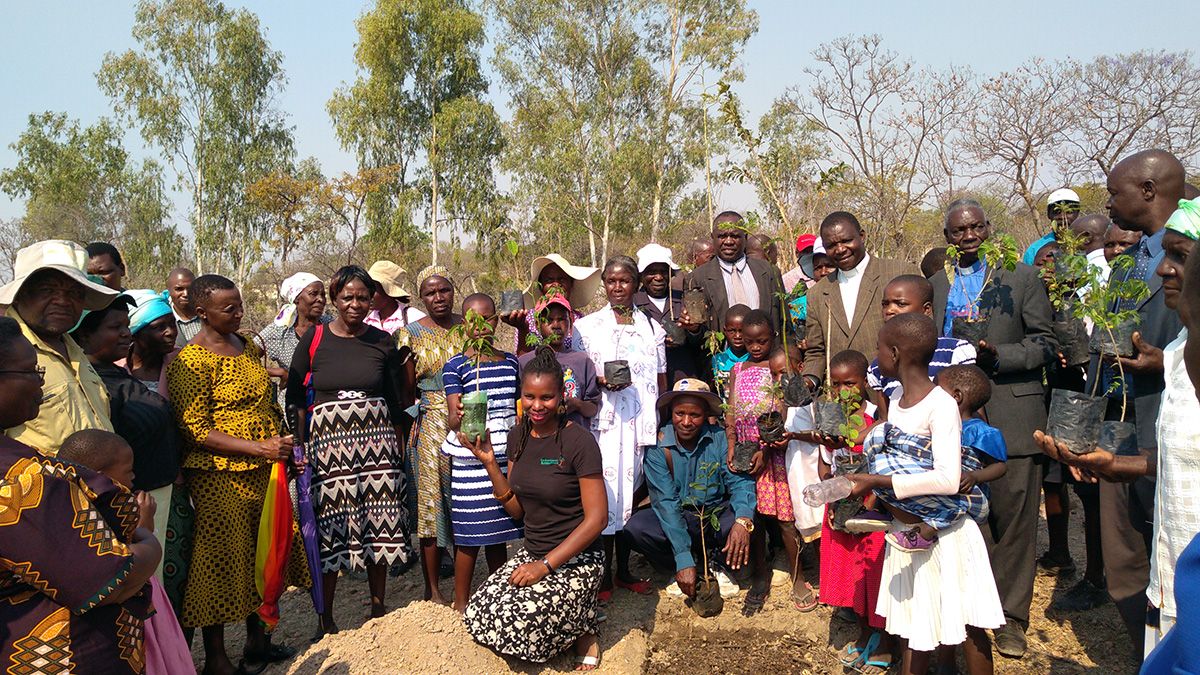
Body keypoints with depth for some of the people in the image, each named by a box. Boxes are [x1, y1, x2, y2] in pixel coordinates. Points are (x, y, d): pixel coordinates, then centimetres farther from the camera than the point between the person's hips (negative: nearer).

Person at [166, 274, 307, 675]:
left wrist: (283, 444, 7)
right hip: (220, 477, -7)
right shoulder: (190, 361, -14)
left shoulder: (249, 347, 9)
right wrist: (259, 448, -21)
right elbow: (196, 431, -17)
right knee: (221, 562, 4)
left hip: (261, 473, 7)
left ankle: (257, 641, 32)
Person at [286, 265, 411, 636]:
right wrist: (298, 444, -6)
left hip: (376, 436, 2)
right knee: (330, 524, -1)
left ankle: (379, 608, 22)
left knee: (379, 521, 5)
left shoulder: (383, 342, 7)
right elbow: (295, 396, 2)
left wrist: (398, 445, 9)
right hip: (328, 438, -2)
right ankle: (326, 617, 13)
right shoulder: (314, 338, 0)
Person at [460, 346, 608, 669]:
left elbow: (596, 518, -17)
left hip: (577, 560, -6)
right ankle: (575, 619, 9)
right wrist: (489, 462, -3)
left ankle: (582, 632, 5)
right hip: (531, 552, 7)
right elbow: (516, 509, 7)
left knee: (518, 621, -24)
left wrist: (546, 565, -19)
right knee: (478, 615, -10)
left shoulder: (579, 441, -17)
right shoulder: (518, 436, 3)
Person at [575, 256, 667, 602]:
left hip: (642, 423, 2)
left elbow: (661, 382, 12)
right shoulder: (587, 326, 6)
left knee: (633, 493, 7)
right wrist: (601, 382, -14)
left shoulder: (651, 327, 12)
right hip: (603, 421, -2)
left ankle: (624, 570, 19)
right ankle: (604, 573, 7)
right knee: (605, 493, -5)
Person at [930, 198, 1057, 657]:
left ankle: (1011, 618, 12)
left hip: (1010, 416, -2)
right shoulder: (935, 284, 14)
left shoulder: (1021, 277, 5)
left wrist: (997, 356, -16)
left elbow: (1044, 344, 0)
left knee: (1013, 516, 0)